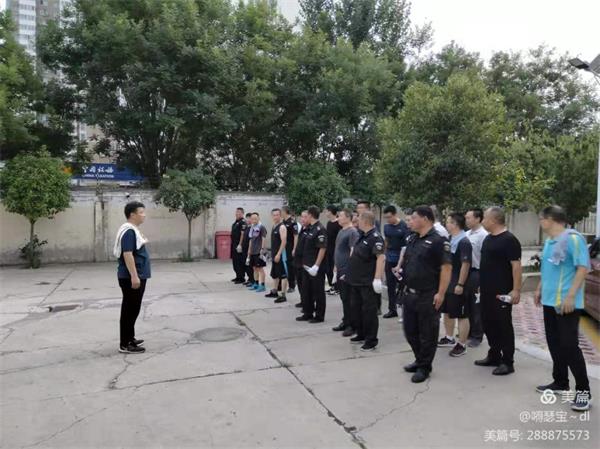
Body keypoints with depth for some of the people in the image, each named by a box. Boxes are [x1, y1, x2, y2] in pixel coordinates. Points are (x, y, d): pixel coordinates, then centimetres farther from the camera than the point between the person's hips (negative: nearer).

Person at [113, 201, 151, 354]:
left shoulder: (133, 230, 15)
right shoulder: (129, 231, -18)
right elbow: (127, 254, -25)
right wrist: (134, 276, -26)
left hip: (136, 276, 11)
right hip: (131, 278, -11)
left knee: (132, 309, 17)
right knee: (130, 310, -5)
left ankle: (130, 338, 28)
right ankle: (125, 344, 2)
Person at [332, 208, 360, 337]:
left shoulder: (352, 232, -15)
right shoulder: (341, 231, 13)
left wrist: (348, 272, -19)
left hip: (347, 272, -9)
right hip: (340, 271, 9)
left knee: (348, 299, -1)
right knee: (343, 297, 16)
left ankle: (352, 325, 9)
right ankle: (345, 322, 26)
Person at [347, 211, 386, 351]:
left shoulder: (375, 237, -17)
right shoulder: (362, 236, 12)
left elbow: (381, 258, -25)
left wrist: (378, 279, -30)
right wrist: (351, 273, 22)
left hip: (368, 282, -10)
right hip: (356, 281, 10)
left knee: (369, 311, -1)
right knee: (356, 308, 17)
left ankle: (371, 340, 10)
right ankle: (361, 335, 31)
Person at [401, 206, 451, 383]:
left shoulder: (438, 241, -13)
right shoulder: (412, 239, 12)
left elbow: (446, 268, -18)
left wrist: (440, 293, -21)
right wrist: (401, 270, 7)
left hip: (428, 296, -8)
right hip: (410, 294, 8)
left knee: (427, 333, 6)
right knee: (410, 330, 17)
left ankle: (424, 367, 20)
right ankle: (420, 360, 35)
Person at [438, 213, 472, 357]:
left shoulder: (464, 242, -18)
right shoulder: (449, 239, 9)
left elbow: (465, 264, -22)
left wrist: (460, 284, -22)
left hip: (457, 286, -9)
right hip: (446, 283, 9)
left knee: (461, 315, 2)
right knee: (447, 312, 19)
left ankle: (462, 345, 12)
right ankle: (449, 338, 34)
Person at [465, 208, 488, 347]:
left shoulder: (483, 235, -16)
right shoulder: (467, 234, 9)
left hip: (477, 273, -7)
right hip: (466, 272, 7)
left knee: (476, 306, 5)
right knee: (467, 305, 17)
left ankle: (477, 336, 19)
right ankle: (468, 332, 31)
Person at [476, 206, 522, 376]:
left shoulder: (509, 240, -14)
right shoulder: (488, 238, 13)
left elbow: (516, 266, -19)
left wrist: (516, 290, -23)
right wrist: (482, 284, 20)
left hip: (502, 292, -9)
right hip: (487, 291, 9)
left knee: (504, 326, 0)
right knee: (488, 324, 15)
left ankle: (508, 362, 10)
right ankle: (494, 356, 28)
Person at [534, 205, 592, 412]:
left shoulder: (573, 238, -14)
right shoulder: (549, 241, 12)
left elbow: (583, 267, -19)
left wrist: (571, 296, -23)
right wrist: (540, 290, 22)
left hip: (566, 303, -8)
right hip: (549, 301, 8)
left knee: (569, 345, -4)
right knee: (554, 344, 14)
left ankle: (583, 390, 9)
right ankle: (560, 382, 27)